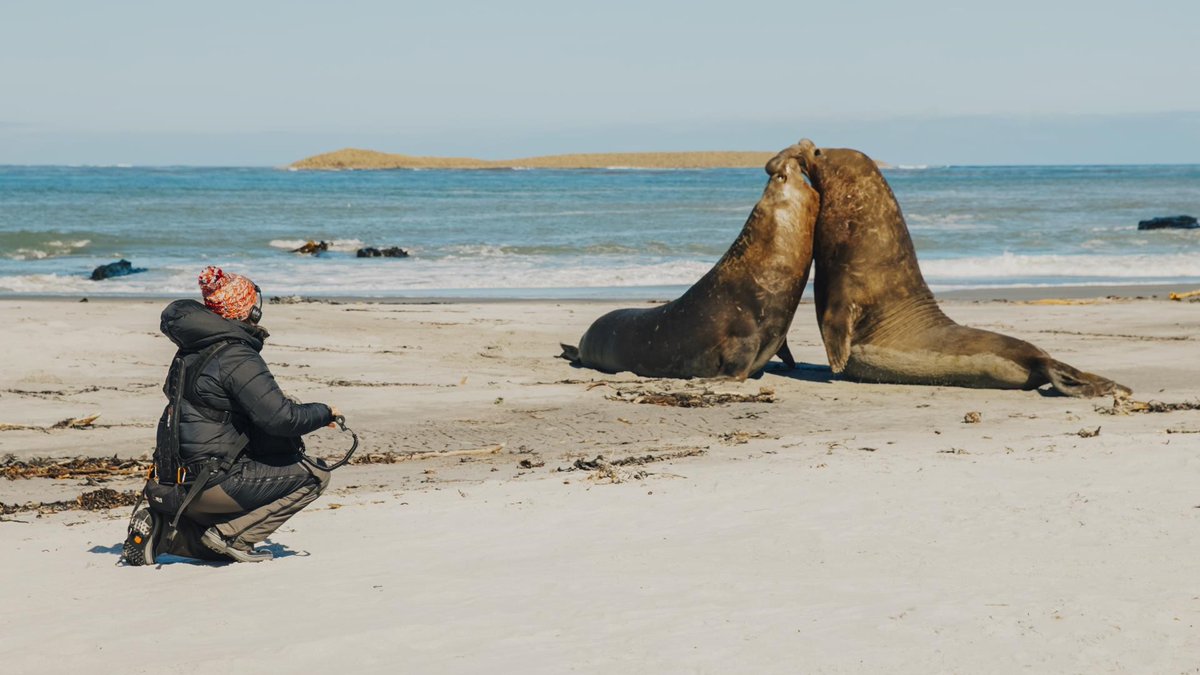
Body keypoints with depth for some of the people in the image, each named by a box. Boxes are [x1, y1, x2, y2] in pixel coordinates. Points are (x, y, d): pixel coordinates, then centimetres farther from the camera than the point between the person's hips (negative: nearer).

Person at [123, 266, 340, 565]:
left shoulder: (190, 352, 12)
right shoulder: (238, 358, -15)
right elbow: (278, 417, -20)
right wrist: (323, 413, -3)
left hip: (176, 478, 9)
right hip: (211, 482, -9)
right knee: (314, 475, -2)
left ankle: (161, 530, 7)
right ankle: (230, 536, -7)